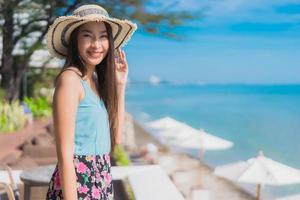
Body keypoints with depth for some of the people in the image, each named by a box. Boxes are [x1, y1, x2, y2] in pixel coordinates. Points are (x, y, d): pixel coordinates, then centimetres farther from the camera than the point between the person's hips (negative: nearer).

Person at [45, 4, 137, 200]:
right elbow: (64, 153, -19)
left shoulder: (96, 79, 8)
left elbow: (115, 138, 9)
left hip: (101, 179, 8)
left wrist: (120, 85, 5)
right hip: (77, 181, -8)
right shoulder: (70, 78, -16)